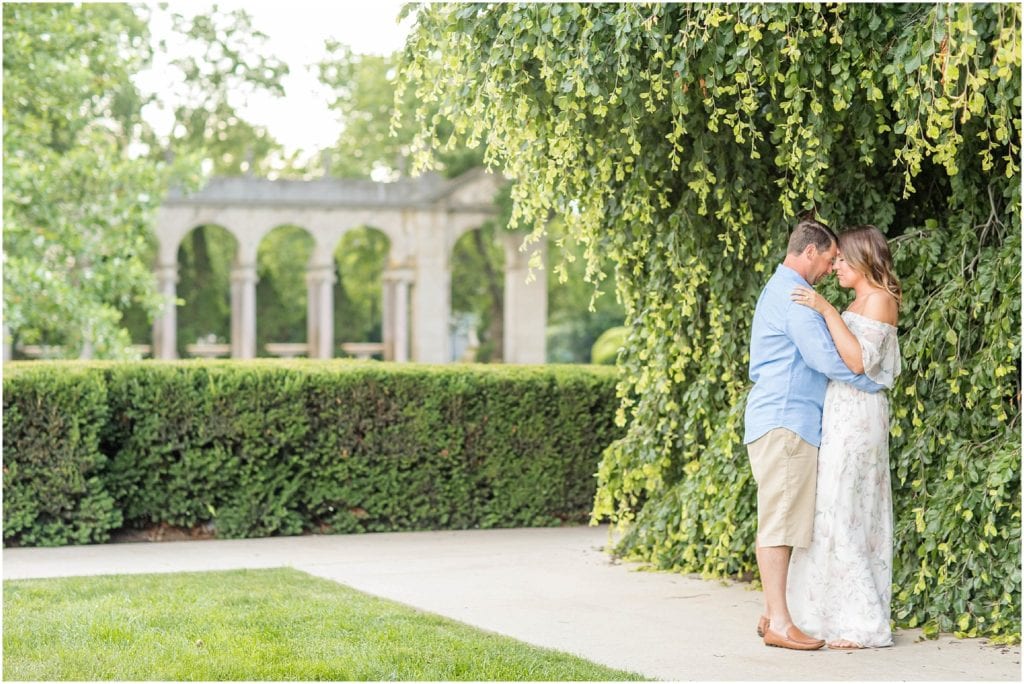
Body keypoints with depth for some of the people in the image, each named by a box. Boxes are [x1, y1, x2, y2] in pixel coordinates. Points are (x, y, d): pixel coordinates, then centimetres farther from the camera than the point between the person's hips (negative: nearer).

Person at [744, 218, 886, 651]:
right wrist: (874, 384, -6)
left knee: (779, 522, 10)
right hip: (785, 420, -11)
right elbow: (823, 355, -19)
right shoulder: (794, 292, -11)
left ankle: (773, 614, 12)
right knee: (780, 522, -10)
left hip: (775, 419, 11)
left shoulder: (777, 290, 23)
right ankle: (779, 623, -11)